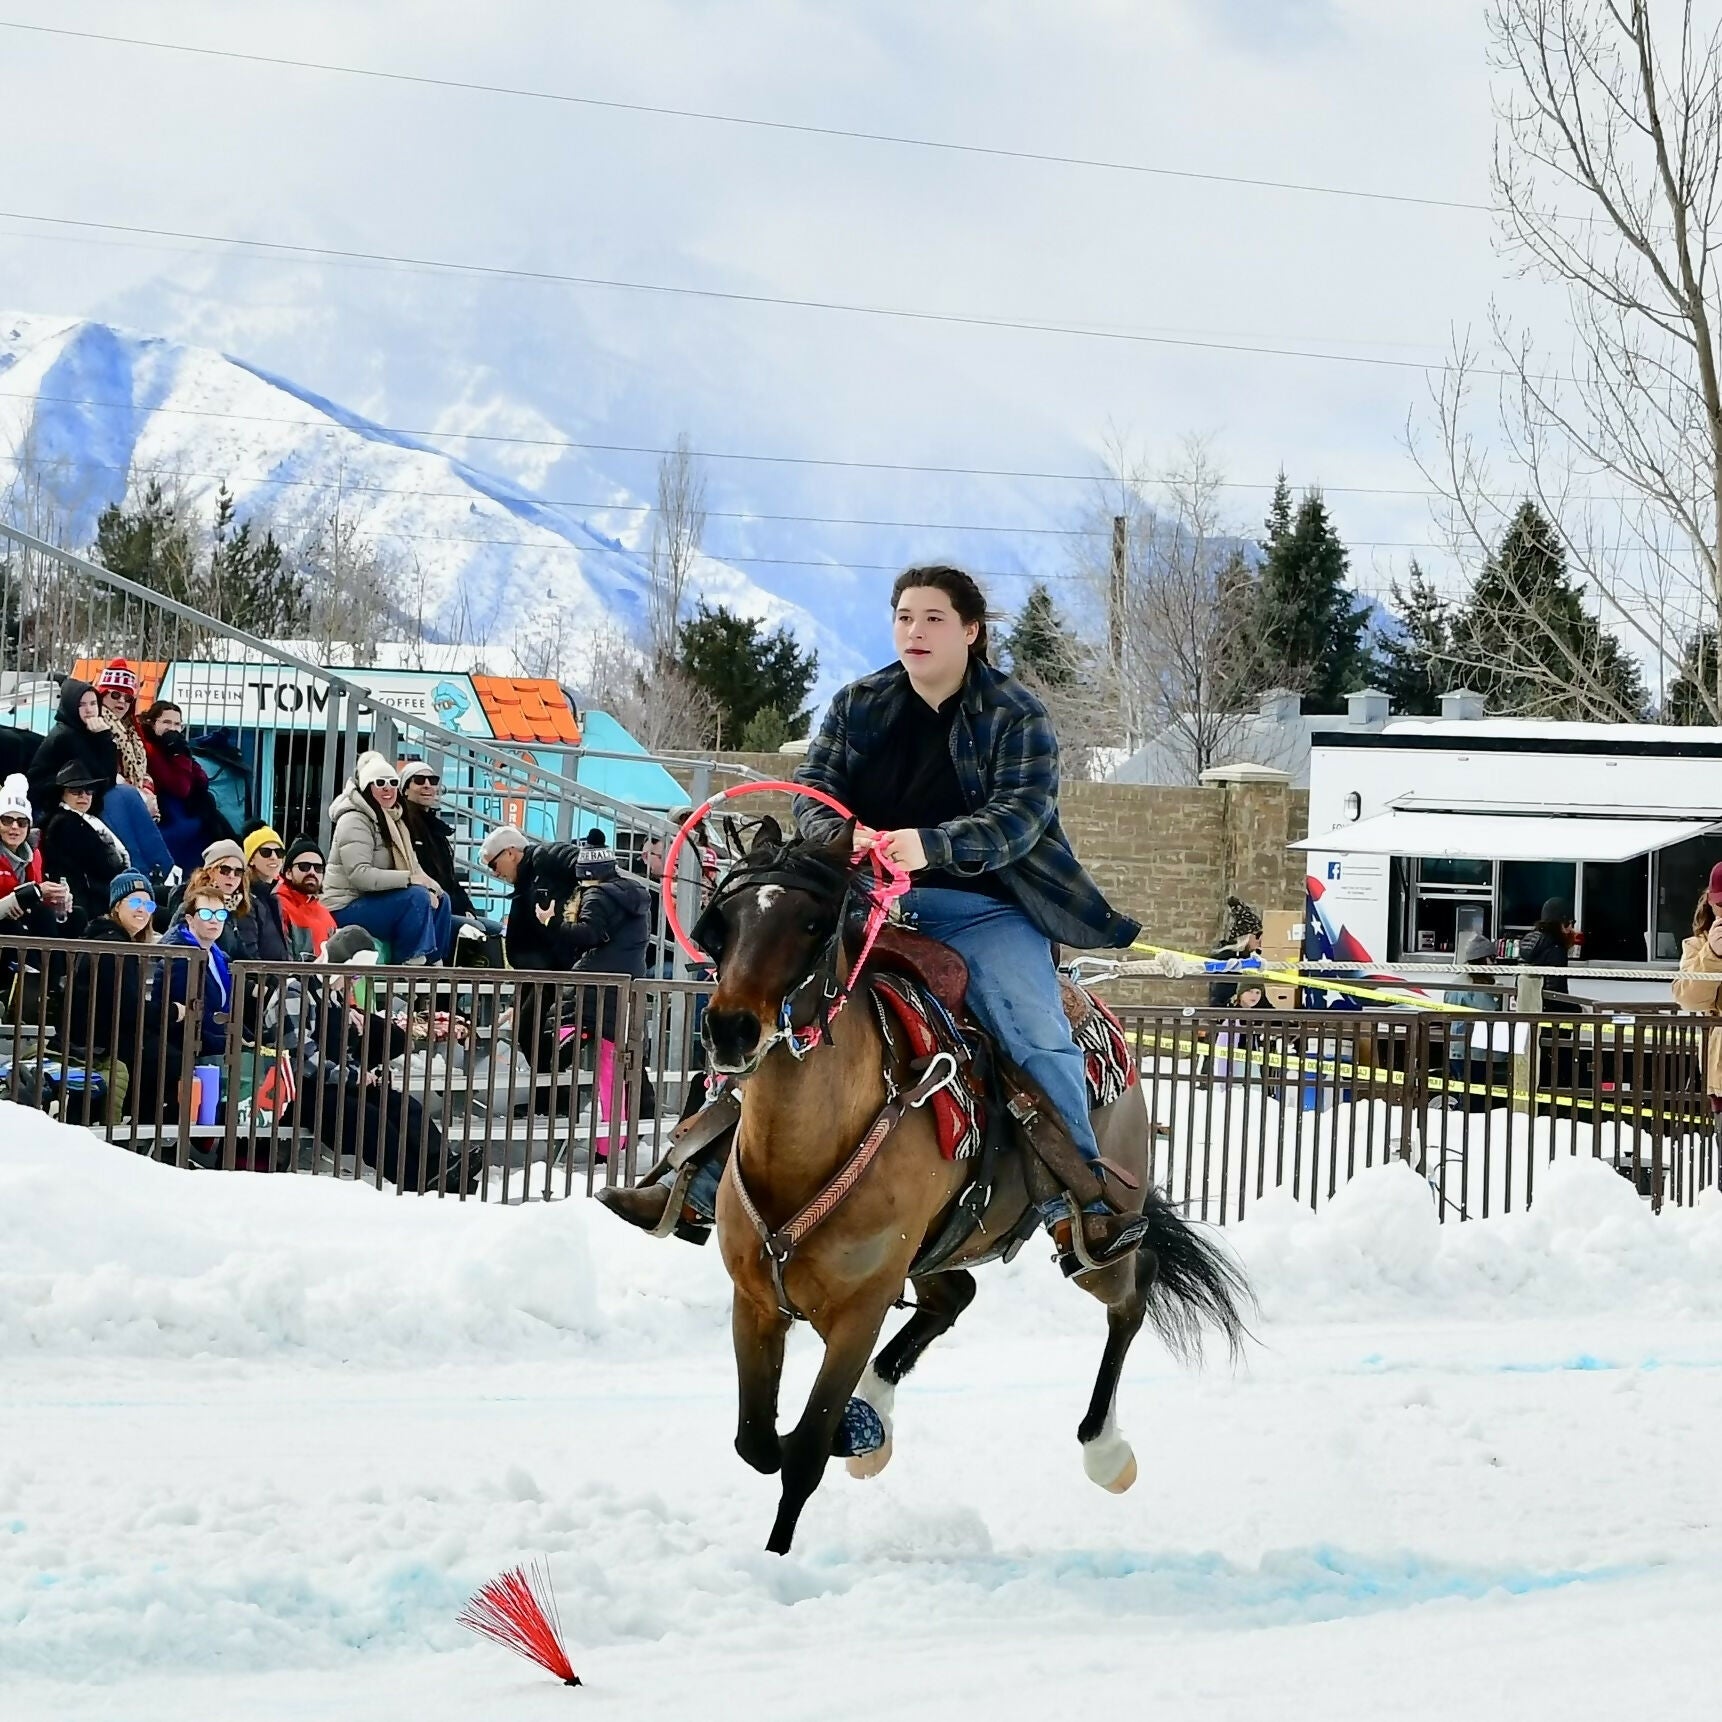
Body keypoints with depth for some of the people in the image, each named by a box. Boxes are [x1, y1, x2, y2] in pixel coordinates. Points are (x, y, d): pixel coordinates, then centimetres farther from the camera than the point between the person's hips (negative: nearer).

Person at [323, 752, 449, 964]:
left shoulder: (392, 820, 17)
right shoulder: (354, 821, -15)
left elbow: (412, 866, 11)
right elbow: (360, 875, -26)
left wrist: (428, 887, -11)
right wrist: (410, 878, -28)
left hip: (373, 902, 10)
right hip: (346, 910, -10)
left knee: (439, 900, 6)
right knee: (417, 898, -26)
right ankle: (411, 963, -22)